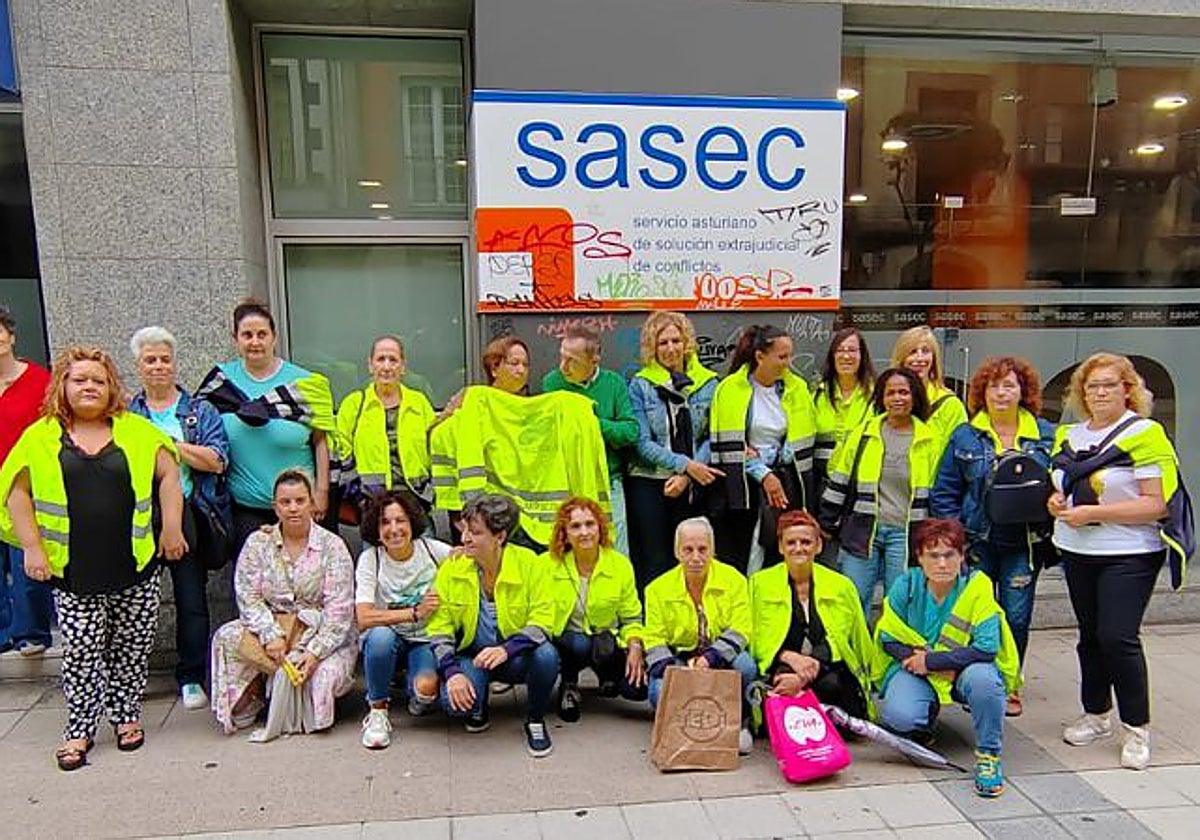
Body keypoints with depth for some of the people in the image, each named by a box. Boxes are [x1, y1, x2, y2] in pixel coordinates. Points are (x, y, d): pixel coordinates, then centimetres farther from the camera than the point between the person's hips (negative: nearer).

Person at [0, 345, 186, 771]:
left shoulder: (137, 430, 4)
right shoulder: (40, 436, 3)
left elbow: (168, 475, 7)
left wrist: (172, 528, 0)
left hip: (135, 565, 1)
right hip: (73, 572, -1)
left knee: (132, 648, 10)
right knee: (81, 651, 3)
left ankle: (127, 716, 28)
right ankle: (79, 730, 19)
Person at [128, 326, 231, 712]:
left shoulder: (199, 410, 7)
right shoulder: (126, 415, 13)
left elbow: (217, 460, -6)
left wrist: (170, 444, -11)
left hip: (189, 515, -1)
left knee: (192, 598, 2)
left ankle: (191, 679, 14)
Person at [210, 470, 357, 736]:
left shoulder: (332, 546, -4)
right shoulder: (257, 543, 4)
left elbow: (339, 609, -10)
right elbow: (248, 597, -4)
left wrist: (315, 651, -22)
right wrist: (271, 635, -20)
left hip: (323, 634, -2)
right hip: (272, 627, 2)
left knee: (325, 673, -29)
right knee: (227, 637, -23)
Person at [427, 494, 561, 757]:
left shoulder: (530, 563, -12)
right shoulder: (451, 568, -6)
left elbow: (542, 620, -15)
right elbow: (439, 627, -4)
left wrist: (506, 650, -32)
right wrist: (452, 672, -20)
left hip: (516, 657, -1)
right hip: (472, 656, 1)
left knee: (546, 655, -33)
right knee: (454, 701, -28)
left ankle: (535, 721, -3)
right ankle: (479, 705, 12)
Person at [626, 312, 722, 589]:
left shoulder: (708, 383, 4)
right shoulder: (640, 385, -1)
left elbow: (713, 438, 2)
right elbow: (642, 442, -6)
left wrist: (686, 476, -10)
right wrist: (686, 464, -15)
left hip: (693, 485, 2)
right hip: (648, 485, -2)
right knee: (655, 565, 1)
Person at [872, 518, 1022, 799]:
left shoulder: (977, 586, -16)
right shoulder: (906, 585, -11)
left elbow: (986, 648, -21)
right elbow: (888, 639, -3)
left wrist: (931, 661, -22)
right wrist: (915, 658, -20)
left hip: (965, 668, -1)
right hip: (914, 669, 1)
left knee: (983, 678, -37)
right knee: (898, 716, -27)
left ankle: (988, 755, -11)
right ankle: (923, 725, 14)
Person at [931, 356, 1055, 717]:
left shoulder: (1047, 435, 3)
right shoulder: (965, 437, 1)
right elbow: (944, 491, 3)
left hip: (1023, 544, 1)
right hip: (977, 542, 0)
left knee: (1017, 616, 6)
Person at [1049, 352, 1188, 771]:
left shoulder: (1144, 434, -10)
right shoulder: (1069, 435, 9)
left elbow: (1155, 504, -16)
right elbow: (1060, 485, 23)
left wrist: (1093, 514, -21)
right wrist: (1055, 500, 0)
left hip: (1129, 555, -6)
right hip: (1077, 551, 6)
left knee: (1119, 637, -10)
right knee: (1090, 636, 14)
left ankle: (1137, 728, 7)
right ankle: (1096, 714, 28)